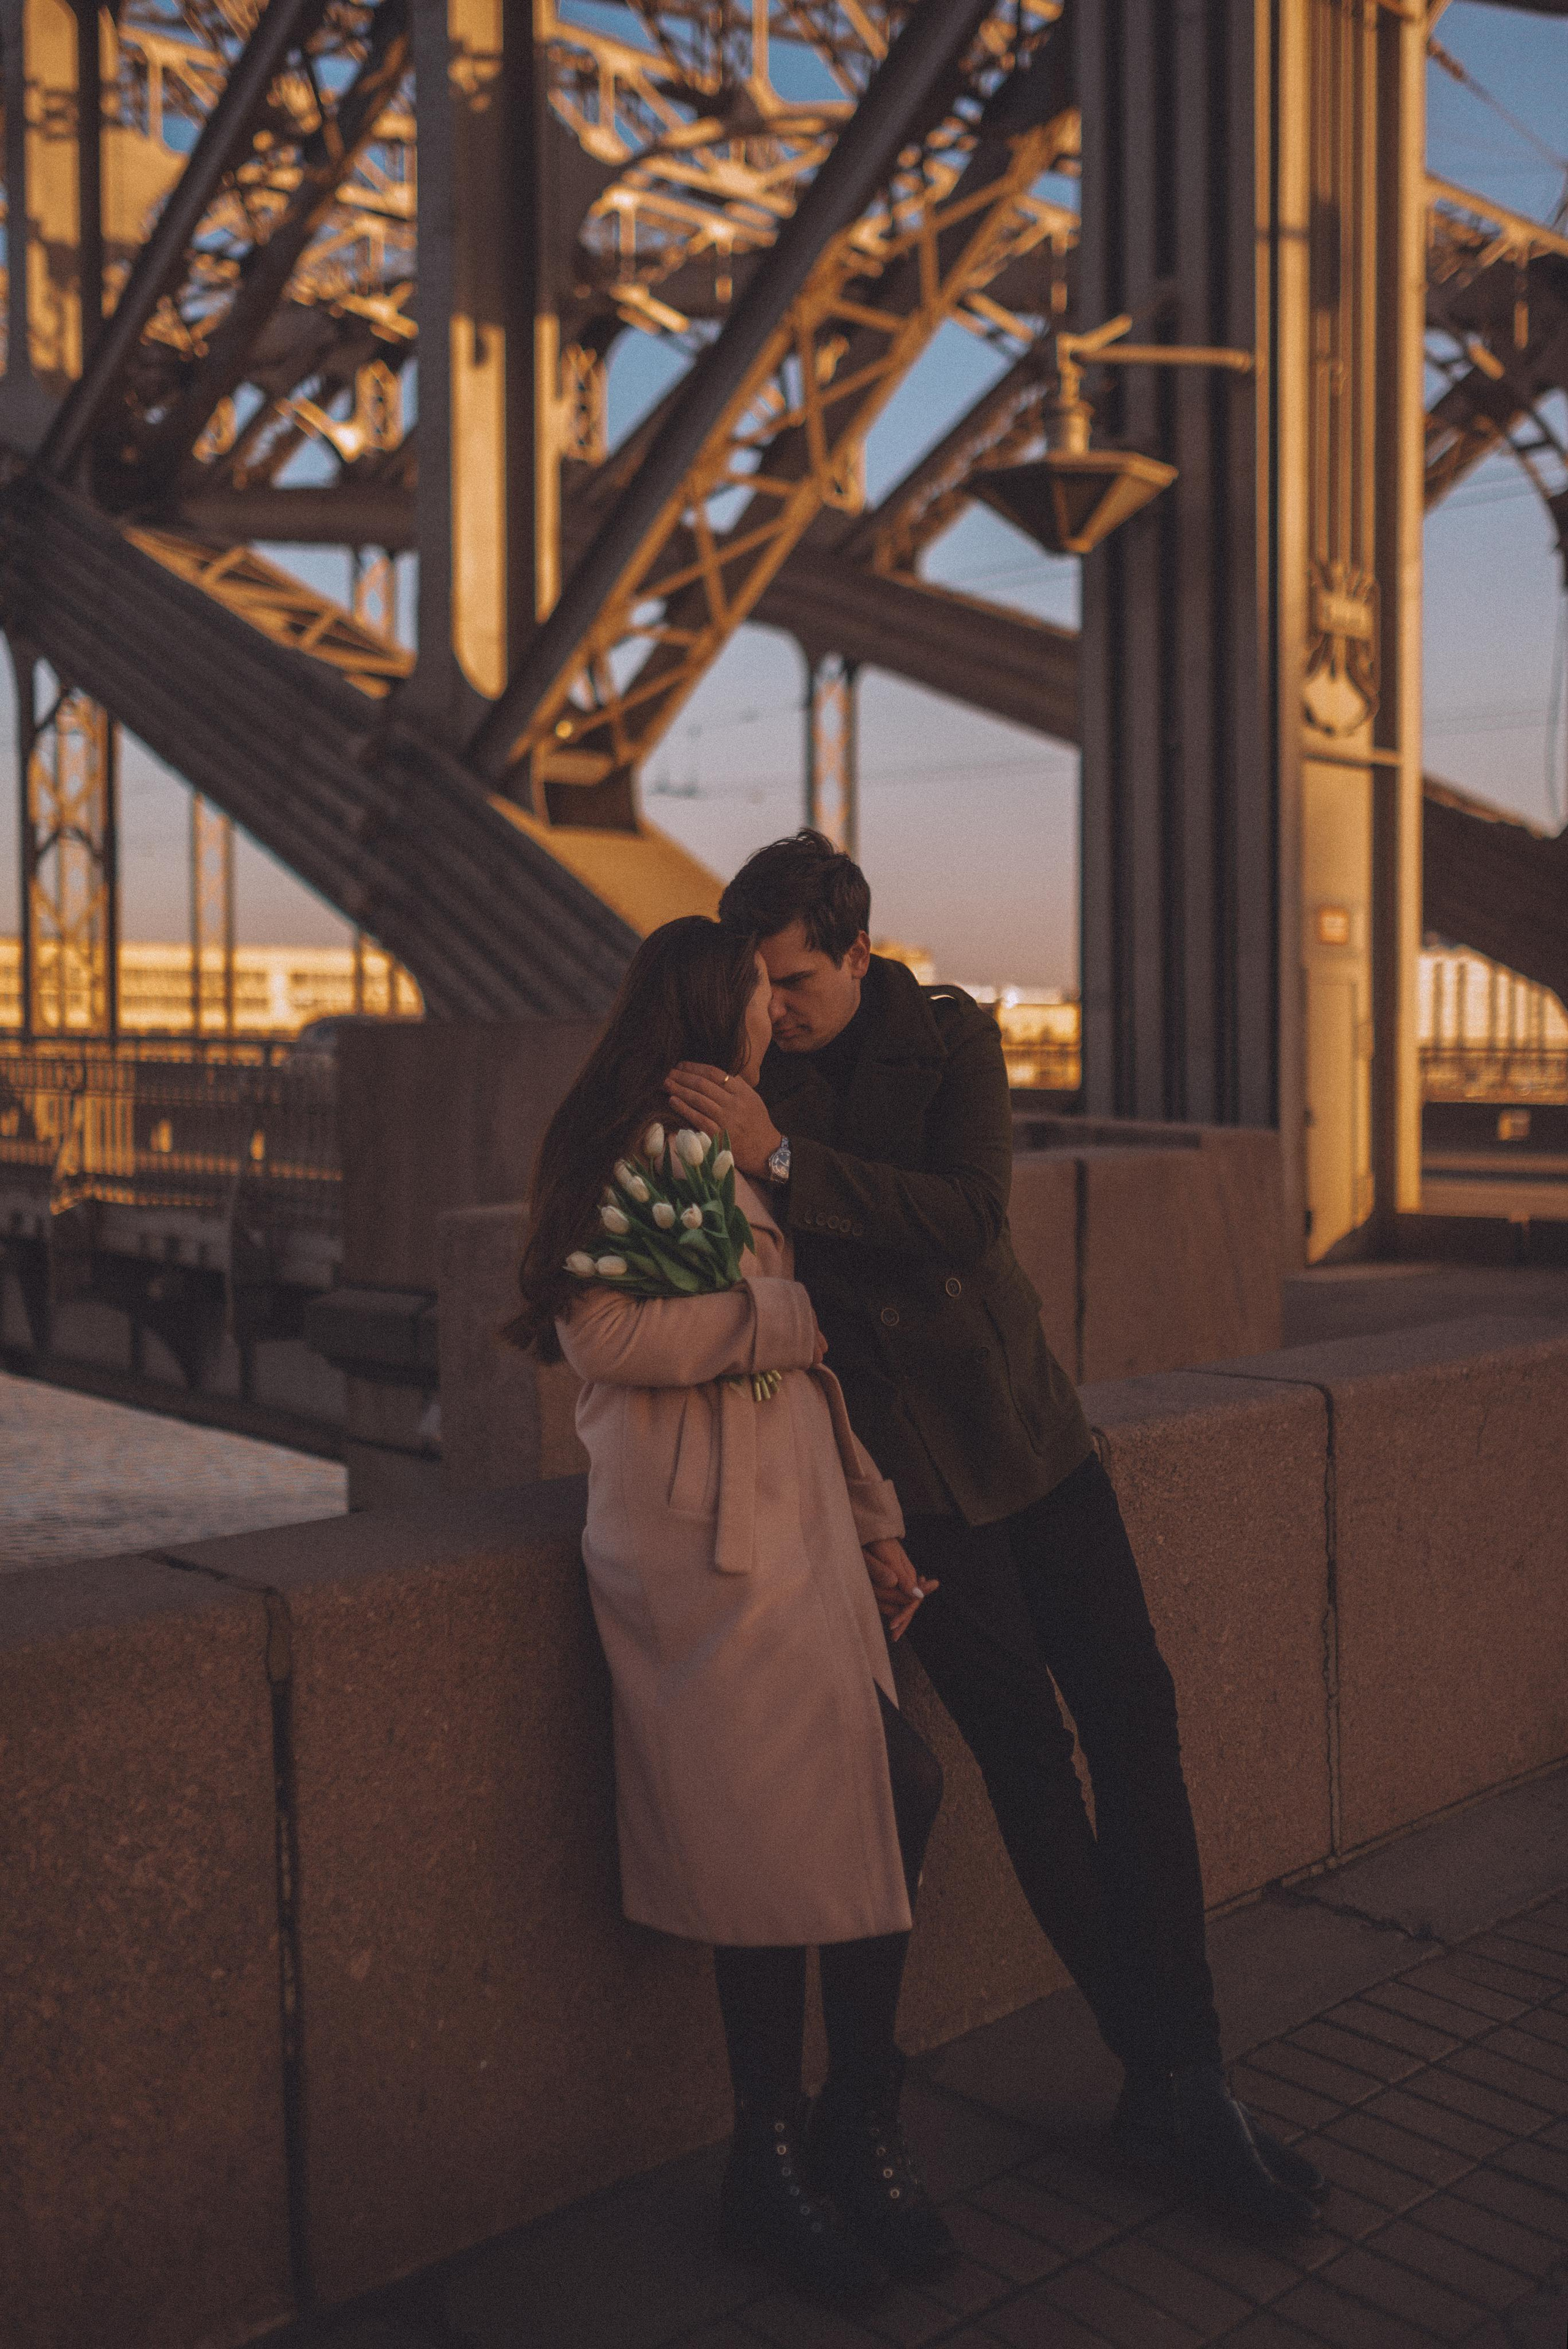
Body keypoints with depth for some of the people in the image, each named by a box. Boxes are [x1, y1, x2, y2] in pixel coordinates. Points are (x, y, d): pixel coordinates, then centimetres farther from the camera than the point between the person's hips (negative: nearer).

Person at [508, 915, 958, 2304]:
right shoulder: (640, 1145, -7)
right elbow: (607, 1330, -21)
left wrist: (877, 1524, 18)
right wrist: (785, 1311, -11)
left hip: (799, 1542, 9)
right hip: (705, 1552, -9)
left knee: (881, 1810, 4)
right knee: (776, 1862, -4)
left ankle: (855, 2137, 19)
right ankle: (773, 2168, 13)